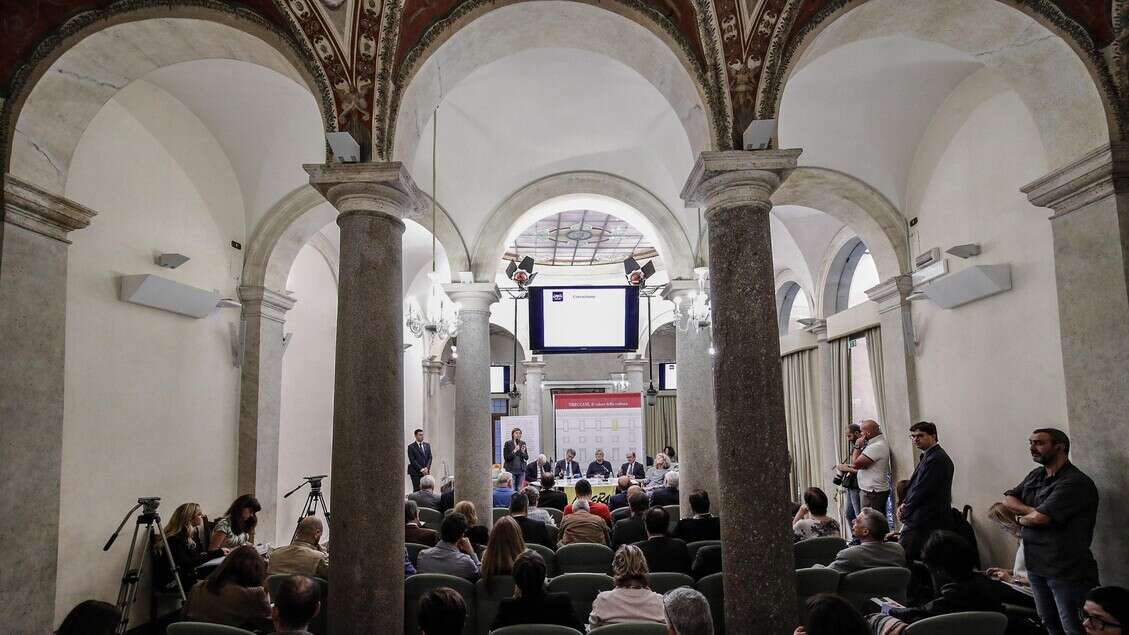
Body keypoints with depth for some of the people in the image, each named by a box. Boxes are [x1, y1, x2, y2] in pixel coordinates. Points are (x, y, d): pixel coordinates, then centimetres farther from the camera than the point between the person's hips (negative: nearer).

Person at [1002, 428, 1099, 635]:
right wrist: (1032, 511, -10)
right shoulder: (1035, 476, 11)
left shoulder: (1075, 482, -17)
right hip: (1036, 567, 8)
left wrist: (1021, 518, -2)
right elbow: (1008, 499, 8)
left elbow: (1039, 518, -23)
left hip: (1067, 572, -8)